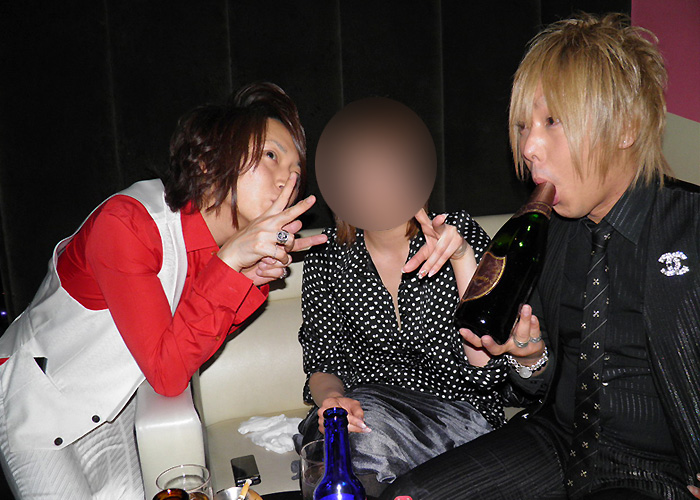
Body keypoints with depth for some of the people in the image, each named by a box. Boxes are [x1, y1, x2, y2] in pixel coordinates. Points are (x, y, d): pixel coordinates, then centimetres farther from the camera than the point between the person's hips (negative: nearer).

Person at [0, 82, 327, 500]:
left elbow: (197, 342, -6)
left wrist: (255, 276, -21)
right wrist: (230, 260, -38)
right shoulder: (124, 223, -31)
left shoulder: (225, 225, -11)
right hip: (36, 400, -5)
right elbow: (168, 374, -32)